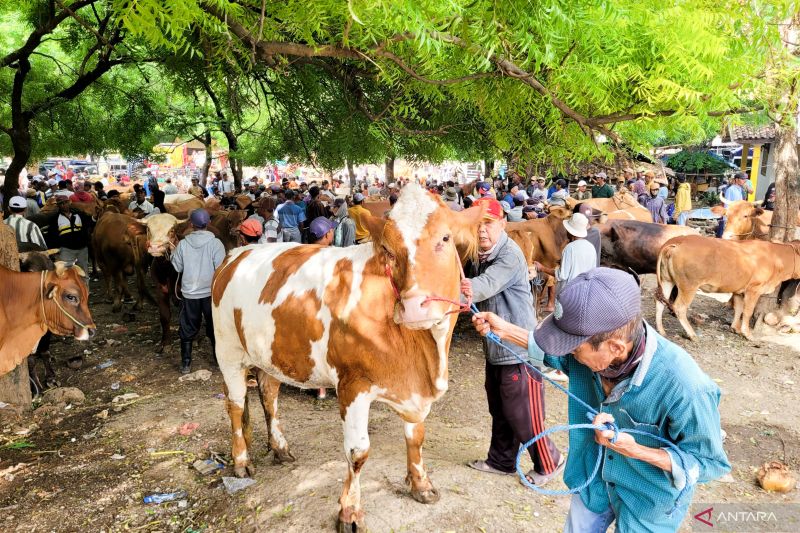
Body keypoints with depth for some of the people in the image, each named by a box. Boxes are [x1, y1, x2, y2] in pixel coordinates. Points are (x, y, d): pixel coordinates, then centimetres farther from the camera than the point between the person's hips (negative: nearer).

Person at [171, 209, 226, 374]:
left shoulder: (183, 244, -8)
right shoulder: (215, 243, -13)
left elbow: (177, 267, -1)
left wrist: (173, 253, 15)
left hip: (189, 293, 1)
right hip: (211, 292, -1)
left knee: (187, 329, 13)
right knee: (214, 327, 16)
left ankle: (186, 364, 15)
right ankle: (218, 358, 27)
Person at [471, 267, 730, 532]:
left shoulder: (685, 388, -39)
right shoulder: (596, 345, -24)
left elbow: (708, 462, -23)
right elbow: (555, 352, 1)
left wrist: (634, 450, -36)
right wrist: (505, 330, -7)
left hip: (647, 500, -5)